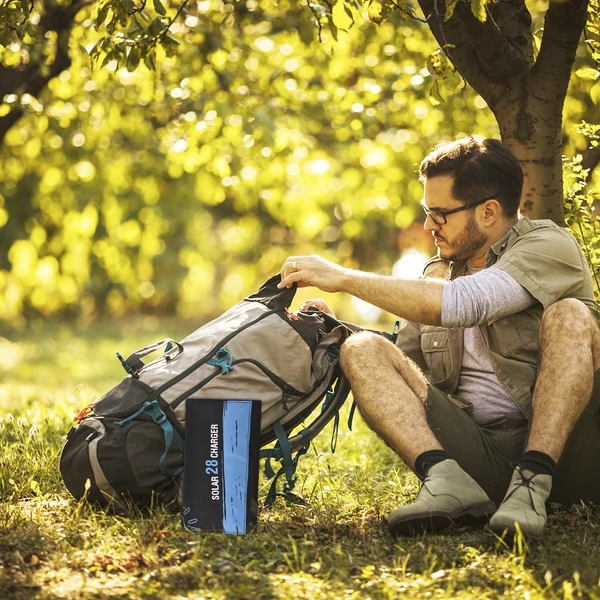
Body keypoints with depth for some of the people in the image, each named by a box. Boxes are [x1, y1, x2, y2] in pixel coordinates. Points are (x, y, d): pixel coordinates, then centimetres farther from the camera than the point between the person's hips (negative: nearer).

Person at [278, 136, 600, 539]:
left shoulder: (548, 246, -5)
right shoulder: (439, 273, 17)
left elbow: (456, 305, -22)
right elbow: (400, 362, 24)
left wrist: (343, 277, -15)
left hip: (564, 447, -5)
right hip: (478, 452, 5)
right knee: (362, 349, -9)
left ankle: (533, 484, -35)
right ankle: (447, 480, -31)